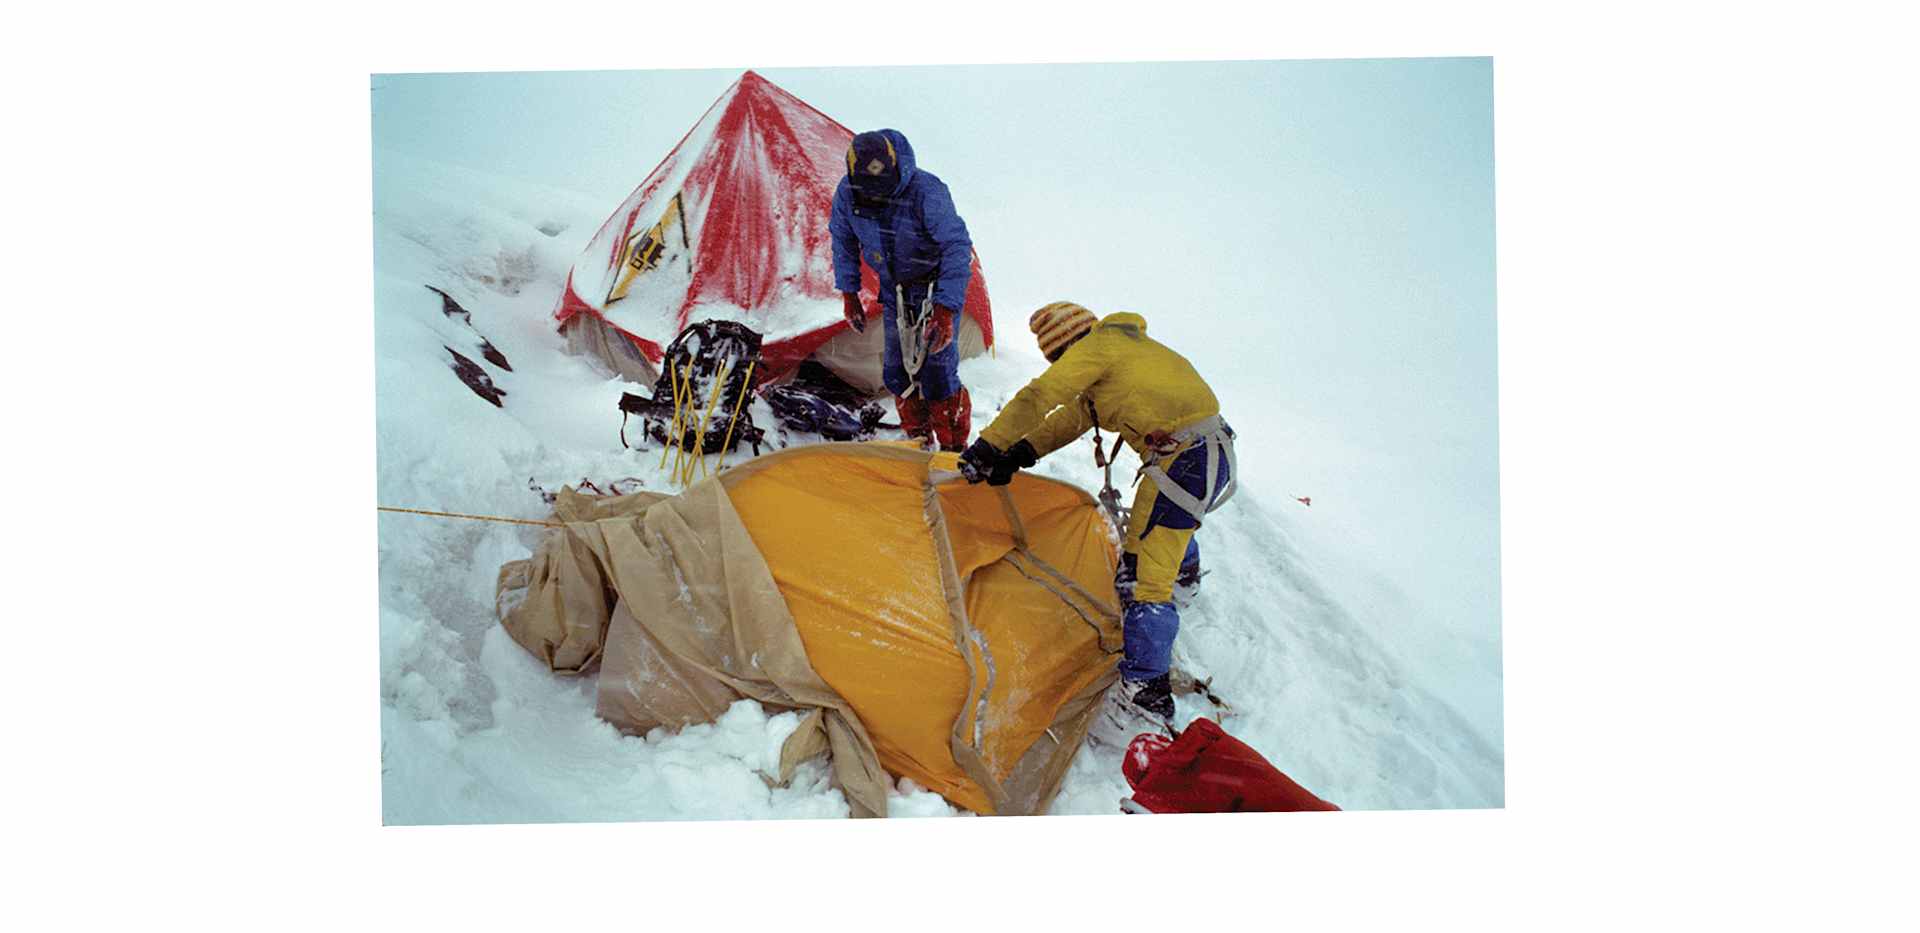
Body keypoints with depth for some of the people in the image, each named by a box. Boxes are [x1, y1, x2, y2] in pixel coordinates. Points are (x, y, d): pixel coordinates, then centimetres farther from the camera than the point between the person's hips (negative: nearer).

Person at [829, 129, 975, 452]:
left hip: (936, 287, -5)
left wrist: (946, 312, -32)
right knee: (897, 372, 7)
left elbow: (957, 249, -28)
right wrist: (849, 295, 6)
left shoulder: (926, 191, -31)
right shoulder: (847, 192, -15)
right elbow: (843, 242, 4)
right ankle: (920, 441, 25)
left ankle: (954, 449, 5)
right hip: (894, 290, 5)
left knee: (937, 373, -11)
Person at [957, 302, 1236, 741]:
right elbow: (1075, 416, 16)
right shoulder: (1123, 345, 20)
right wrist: (1019, 453, 7)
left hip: (1185, 457, -10)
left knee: (1144, 578, -10)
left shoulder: (1096, 347, -7)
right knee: (1152, 509, 40)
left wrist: (989, 446, -10)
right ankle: (1184, 570, 69)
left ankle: (1144, 691, -10)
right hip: (1211, 449, 10)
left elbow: (1038, 397, -16)